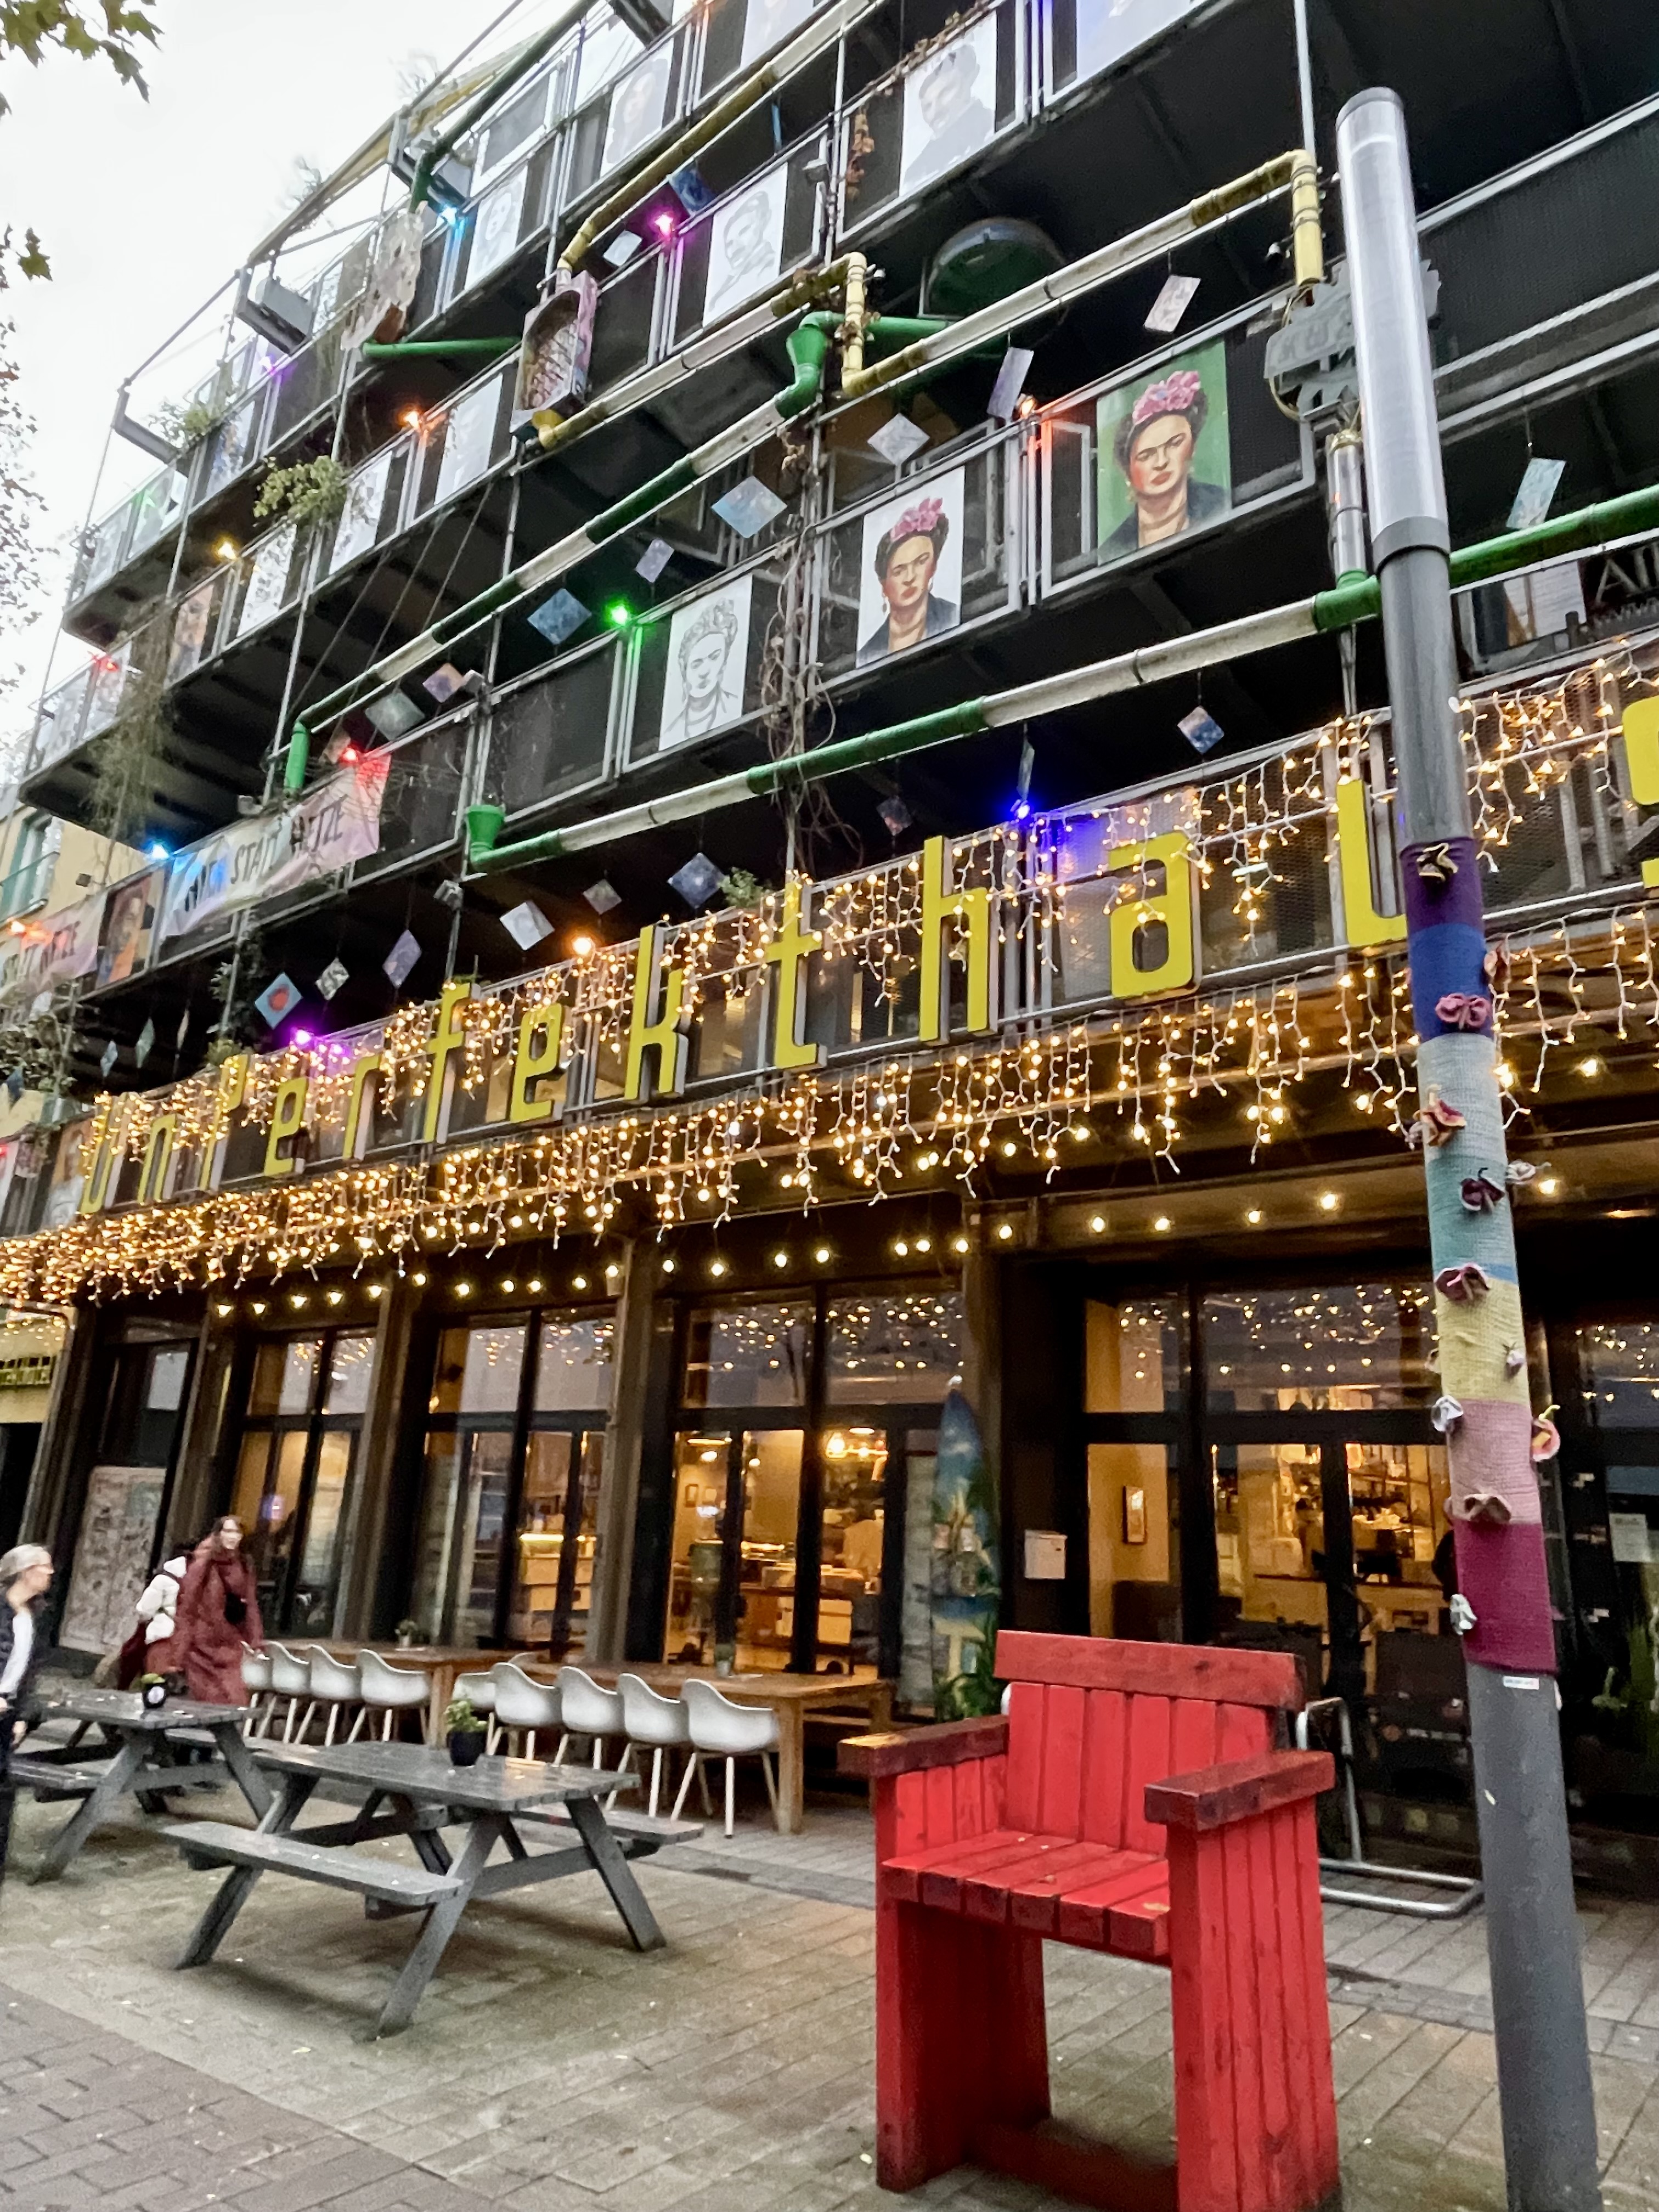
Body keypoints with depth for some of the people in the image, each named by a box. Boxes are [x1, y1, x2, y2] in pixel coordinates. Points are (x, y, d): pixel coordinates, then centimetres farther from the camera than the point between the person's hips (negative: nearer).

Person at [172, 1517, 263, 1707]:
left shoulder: (243, 1566, 8)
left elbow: (250, 1605, 10)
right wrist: (180, 1651, -12)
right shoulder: (203, 1564, -7)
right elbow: (187, 1604, -9)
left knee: (231, 1702, 3)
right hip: (204, 1643, -5)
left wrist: (255, 1641, 4)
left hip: (230, 1644, 5)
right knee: (209, 1701, -2)